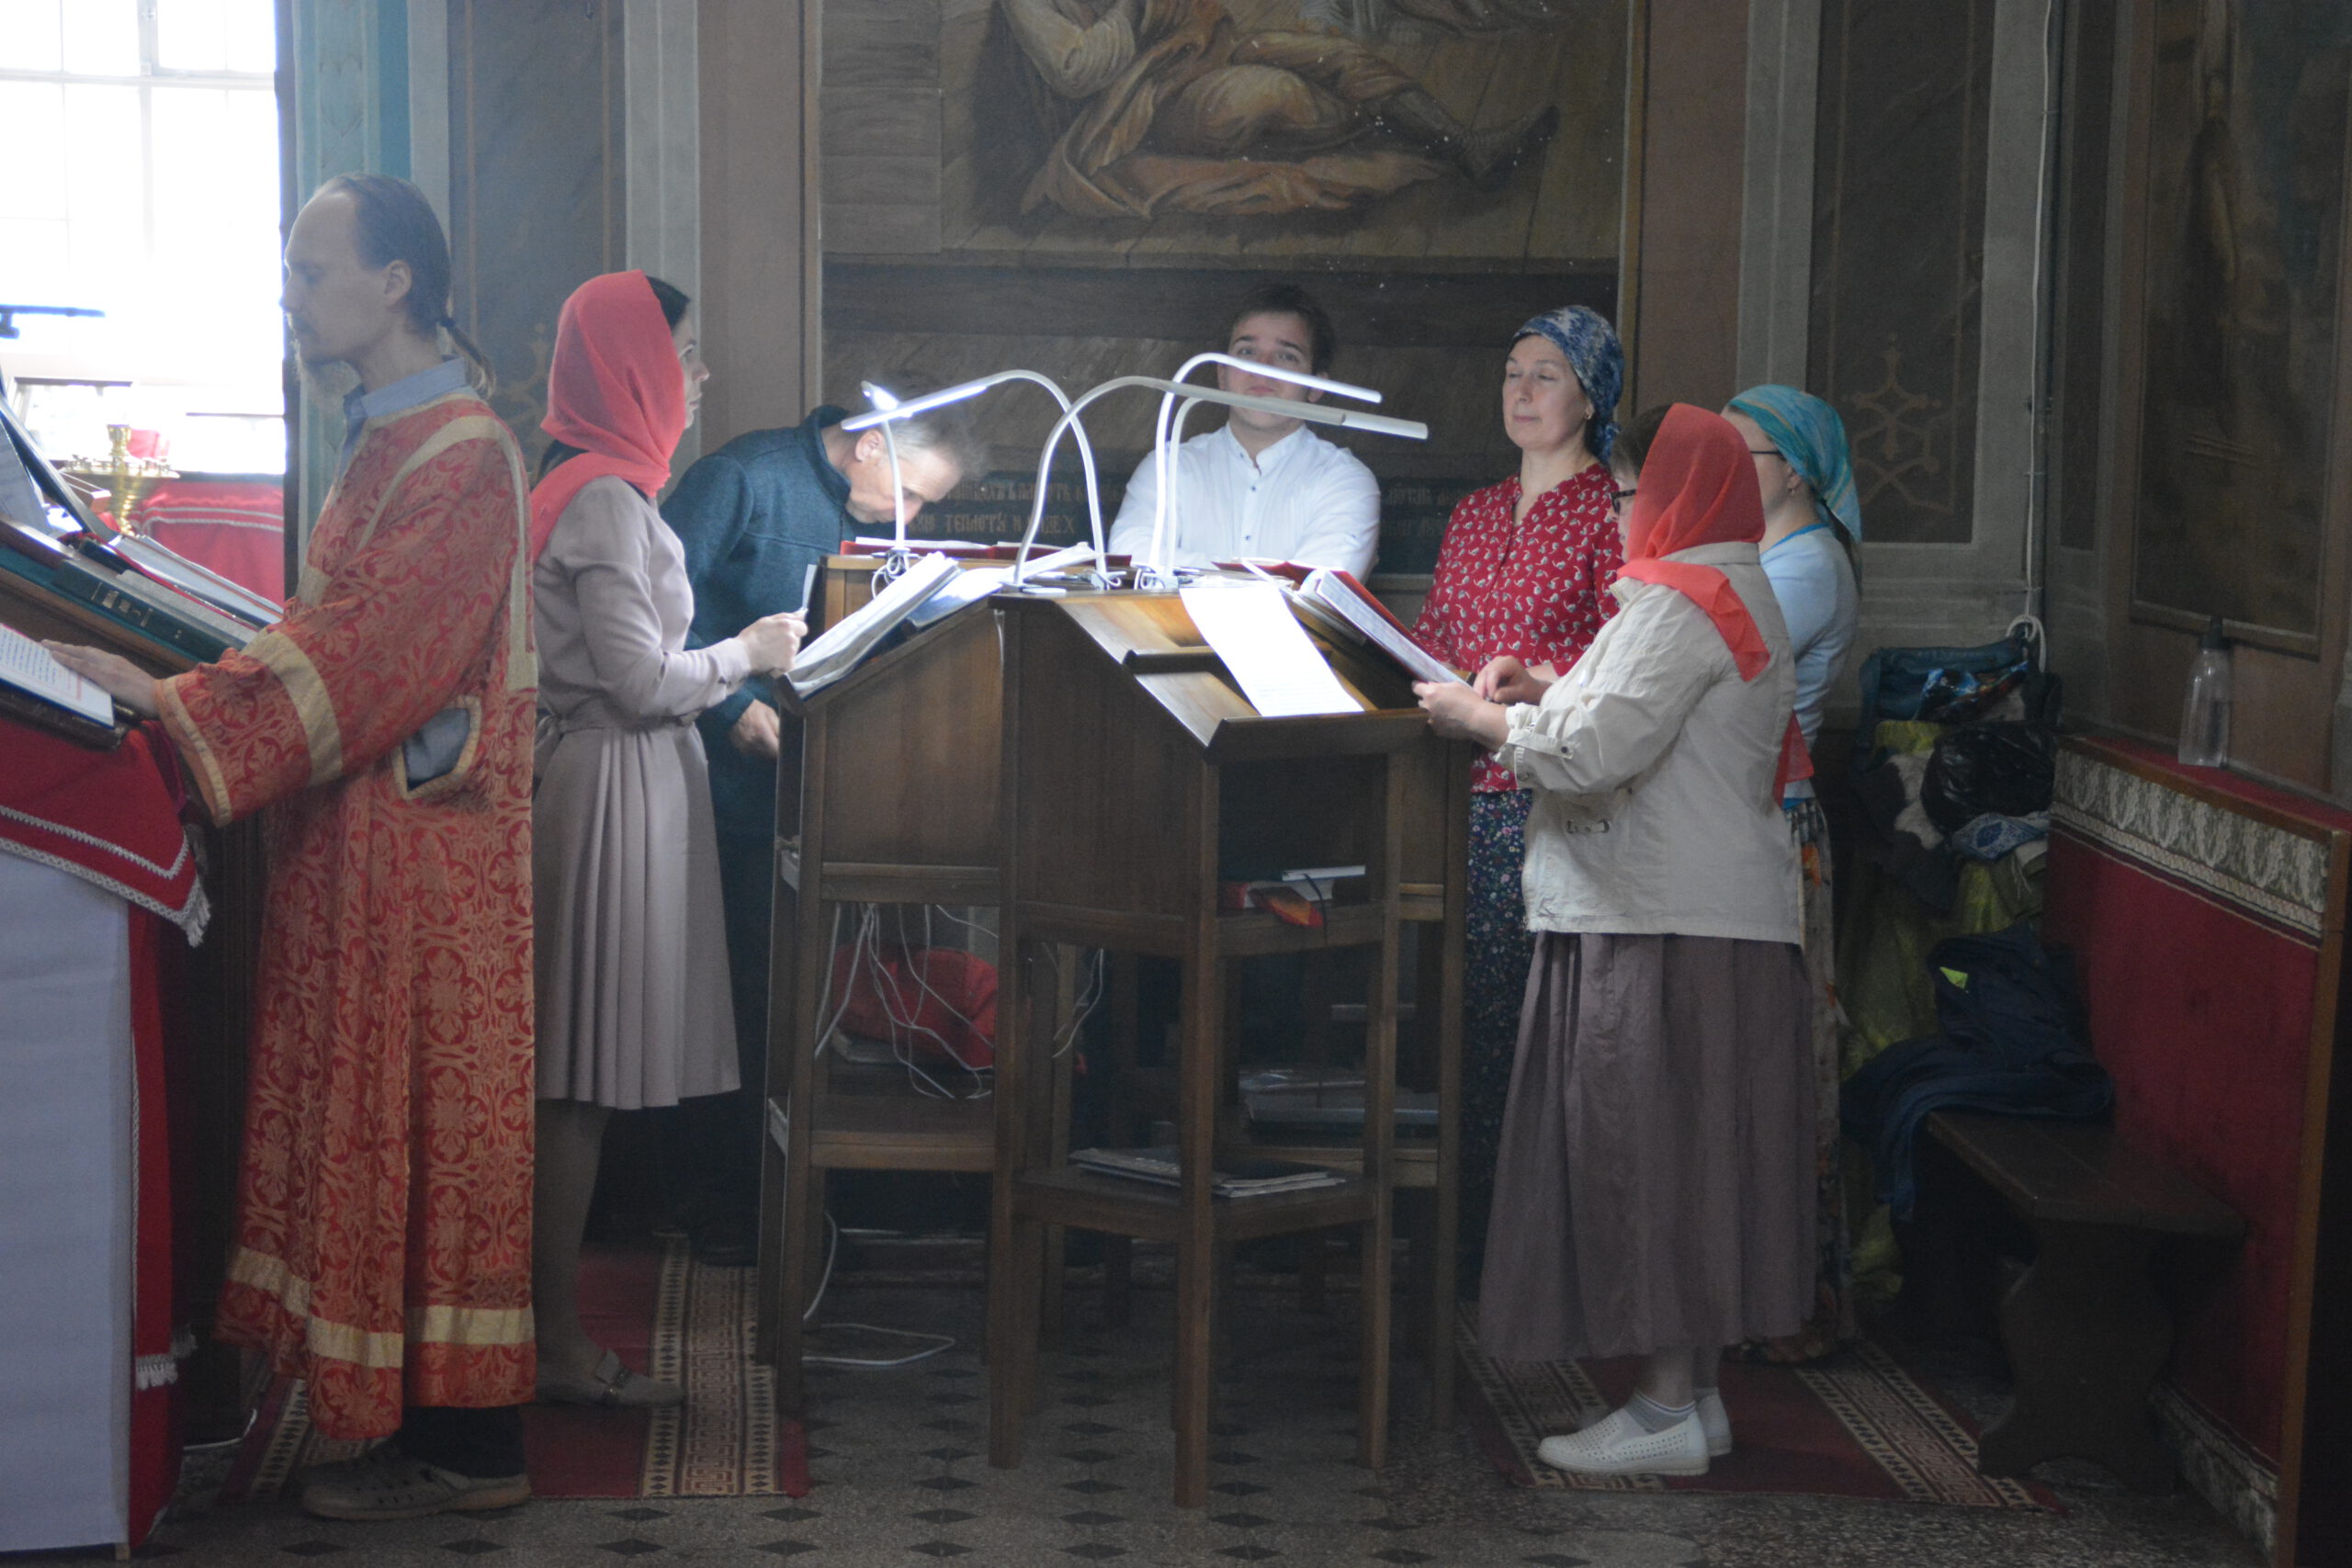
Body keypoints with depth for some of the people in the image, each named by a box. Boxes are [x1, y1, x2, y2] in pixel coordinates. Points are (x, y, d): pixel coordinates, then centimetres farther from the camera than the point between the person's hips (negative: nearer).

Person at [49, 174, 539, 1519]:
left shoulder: (460, 455, -16)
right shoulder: (394, 437, 16)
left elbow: (364, 650, -23)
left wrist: (176, 701, -26)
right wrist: (181, 680, 10)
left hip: (423, 851, -10)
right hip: (366, 841, 10)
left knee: (426, 1119, -4)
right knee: (390, 1118, 11)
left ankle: (463, 1446, 5)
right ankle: (430, 1411, 19)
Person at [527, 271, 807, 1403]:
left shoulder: (601, 487, 17)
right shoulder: (606, 497, -15)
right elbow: (639, 680, -18)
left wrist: (728, 695, 15)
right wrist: (746, 656, -3)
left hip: (611, 783, 10)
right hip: (610, 789, -10)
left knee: (579, 1078, 11)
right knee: (583, 1080, -5)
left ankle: (550, 1317, 17)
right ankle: (561, 1347, 0)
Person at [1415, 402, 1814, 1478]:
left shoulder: (1679, 603, -13)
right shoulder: (1737, 594, 20)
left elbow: (1597, 750, -21)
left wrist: (1479, 718, -7)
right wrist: (1533, 704, 15)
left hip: (1667, 935, -10)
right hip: (1716, 918, 10)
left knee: (1649, 1152, -6)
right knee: (1688, 1157, 12)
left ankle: (1668, 1410, -2)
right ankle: (1694, 1391, 18)